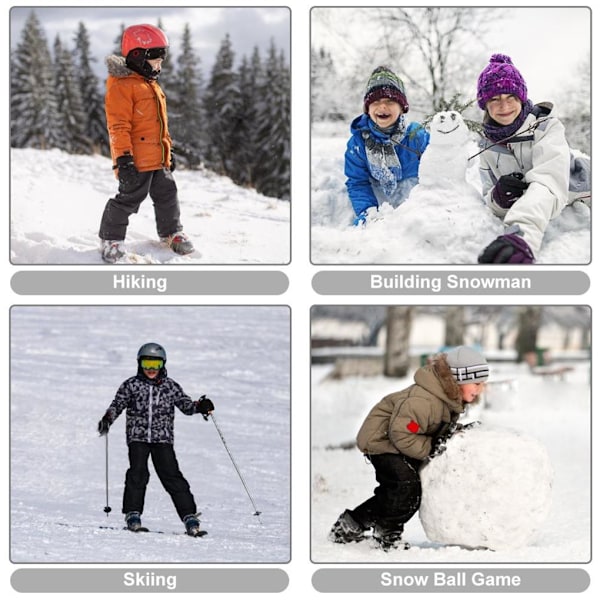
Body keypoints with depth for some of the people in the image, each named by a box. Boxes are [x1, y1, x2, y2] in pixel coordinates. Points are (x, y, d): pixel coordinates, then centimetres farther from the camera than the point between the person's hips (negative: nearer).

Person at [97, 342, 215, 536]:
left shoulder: (170, 386, 8)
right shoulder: (131, 385, 5)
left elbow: (185, 404, 12)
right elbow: (117, 405, 6)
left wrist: (199, 406, -7)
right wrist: (107, 419, -12)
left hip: (163, 438, 0)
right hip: (138, 436, 0)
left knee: (172, 476, -8)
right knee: (138, 473, -18)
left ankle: (189, 517, -8)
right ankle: (133, 515, -9)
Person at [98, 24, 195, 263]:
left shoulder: (152, 86, 18)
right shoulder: (121, 86, -13)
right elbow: (118, 126, -18)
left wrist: (168, 151, 27)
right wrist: (123, 158, -23)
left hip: (158, 159, 9)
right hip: (136, 161, -9)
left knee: (166, 194, 16)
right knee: (130, 197, -6)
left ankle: (171, 233, 32)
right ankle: (111, 239, 7)